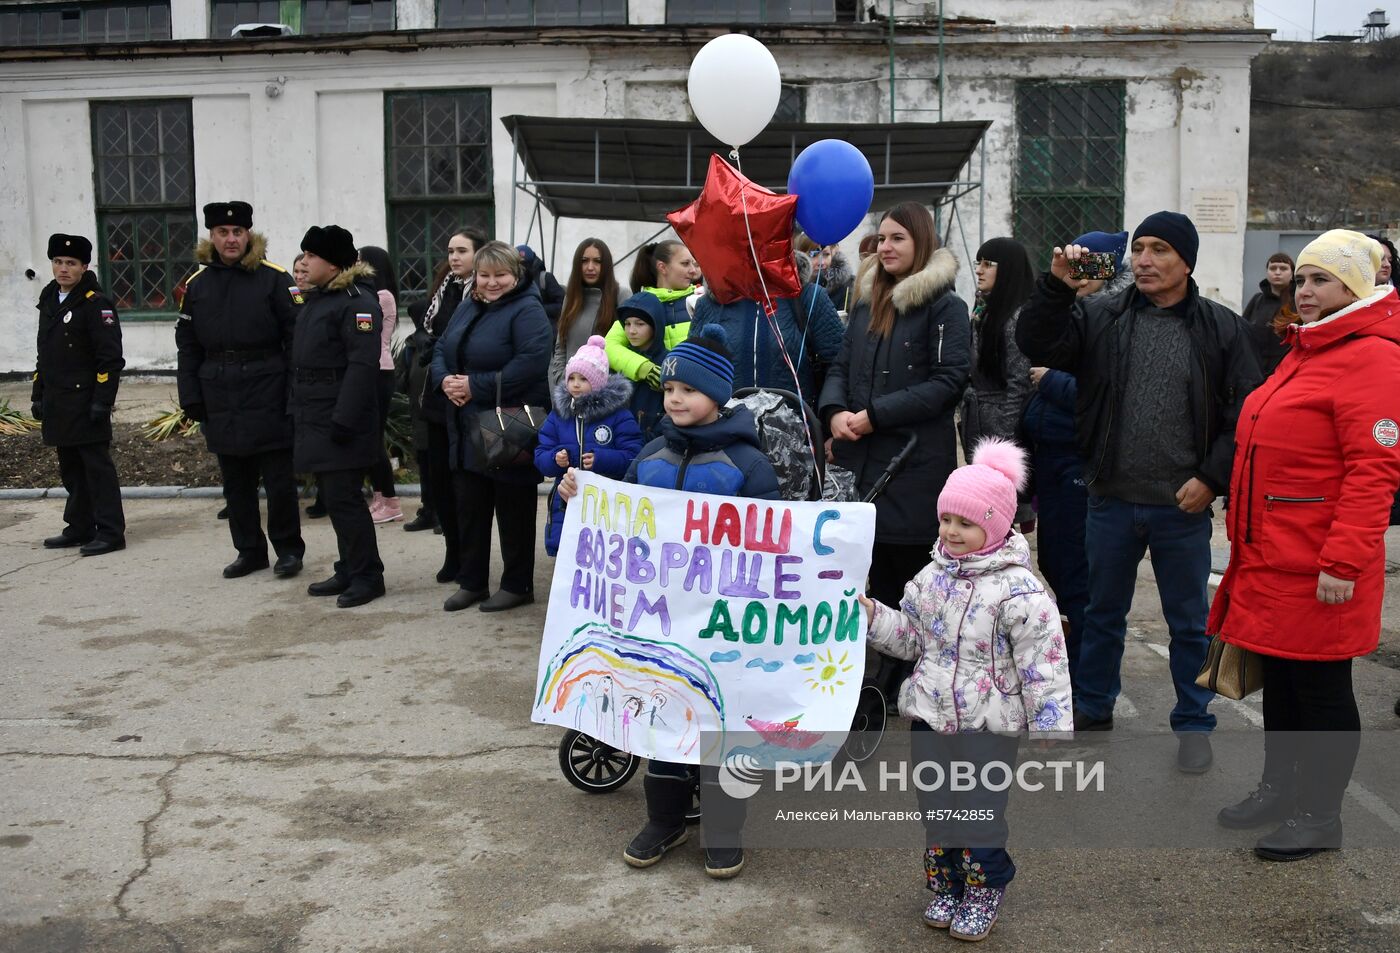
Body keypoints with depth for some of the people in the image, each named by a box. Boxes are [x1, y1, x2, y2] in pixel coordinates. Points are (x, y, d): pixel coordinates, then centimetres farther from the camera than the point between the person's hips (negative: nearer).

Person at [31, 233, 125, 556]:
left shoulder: (95, 304, -10)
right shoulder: (49, 301, 14)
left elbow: (110, 357, -14)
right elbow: (44, 355, 21)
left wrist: (102, 401, -19)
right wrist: (37, 395, 17)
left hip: (85, 402, -8)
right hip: (58, 404, 8)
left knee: (97, 467, -4)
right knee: (71, 469, 14)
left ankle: (111, 532, 1)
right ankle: (79, 528, 24)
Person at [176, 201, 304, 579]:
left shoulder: (274, 278, -4)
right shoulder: (196, 285, 8)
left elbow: (297, 339, -6)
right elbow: (187, 347, 10)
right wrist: (191, 399, 4)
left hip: (268, 401, -4)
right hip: (220, 403, 4)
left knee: (279, 478, 3)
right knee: (236, 482, 11)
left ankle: (288, 549, 17)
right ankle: (249, 551, 23)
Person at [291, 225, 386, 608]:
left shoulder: (358, 302, -14)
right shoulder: (318, 299, 16)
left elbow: (362, 365, -22)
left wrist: (344, 420, -25)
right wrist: (297, 411, 17)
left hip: (341, 421, -10)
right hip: (315, 419, 10)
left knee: (344, 497, -6)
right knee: (334, 497, 14)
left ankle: (367, 576, 5)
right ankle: (349, 570, 23)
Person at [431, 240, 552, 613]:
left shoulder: (527, 311, -12)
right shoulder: (467, 307, 14)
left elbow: (531, 363, -25)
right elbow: (442, 349, 16)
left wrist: (476, 386, -21)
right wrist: (445, 380, -8)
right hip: (468, 428, 8)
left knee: (513, 510, 3)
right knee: (469, 507, 12)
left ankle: (518, 585, 15)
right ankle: (472, 582, 24)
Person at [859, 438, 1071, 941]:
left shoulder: (1020, 592, -16)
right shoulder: (932, 577, 3)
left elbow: (1044, 668, -14)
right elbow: (910, 638, 13)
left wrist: (1050, 729, -14)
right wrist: (872, 614, -1)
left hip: (989, 725, -5)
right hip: (930, 716, 5)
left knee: (982, 814, 5)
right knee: (935, 808, 14)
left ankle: (984, 890, 28)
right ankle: (946, 885, 33)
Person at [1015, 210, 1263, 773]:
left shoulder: (1221, 329, -2)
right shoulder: (1101, 318, 2)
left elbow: (1245, 412, -2)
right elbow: (1037, 344, -10)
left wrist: (1211, 478, -10)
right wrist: (1057, 284, -21)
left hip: (1183, 506, -2)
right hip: (1111, 499, 2)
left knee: (1190, 622, 11)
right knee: (1103, 613, 17)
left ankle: (1193, 724, 28)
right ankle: (1092, 709, 34)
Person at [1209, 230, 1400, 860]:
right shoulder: (1305, 351, 16)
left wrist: (1344, 561, -23)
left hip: (1318, 565, -9)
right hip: (1269, 557, 9)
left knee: (1321, 687, 3)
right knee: (1278, 678, 18)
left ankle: (1319, 814, 17)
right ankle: (1278, 786, 32)